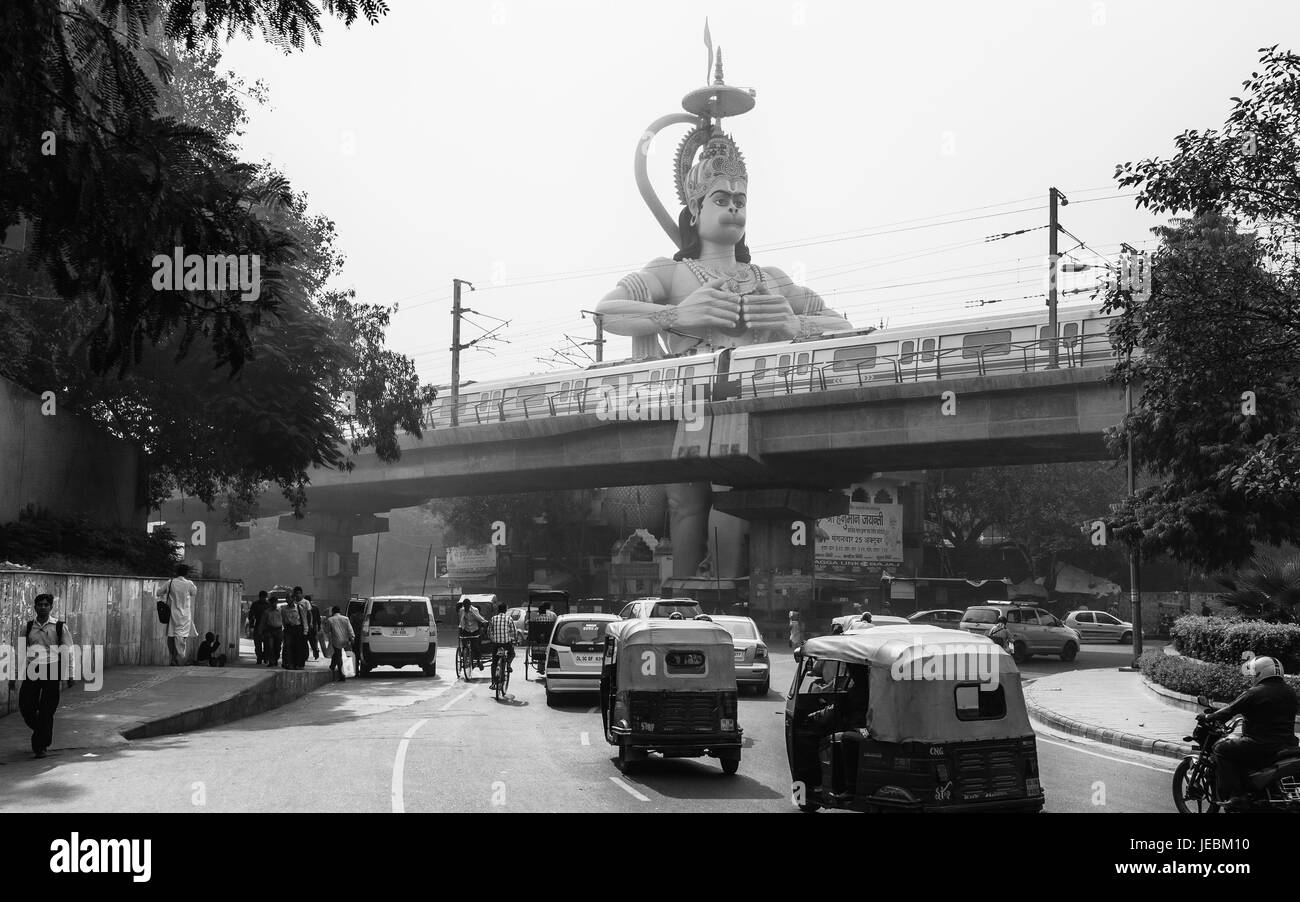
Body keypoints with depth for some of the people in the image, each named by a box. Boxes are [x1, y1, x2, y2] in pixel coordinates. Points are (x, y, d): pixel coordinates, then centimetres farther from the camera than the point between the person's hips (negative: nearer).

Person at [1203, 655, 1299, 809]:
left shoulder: (1253, 694, -10)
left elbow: (1229, 711, -5)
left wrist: (1207, 717, 12)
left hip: (1260, 747, -8)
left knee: (1221, 748, 4)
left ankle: (1236, 795, -5)